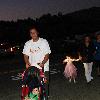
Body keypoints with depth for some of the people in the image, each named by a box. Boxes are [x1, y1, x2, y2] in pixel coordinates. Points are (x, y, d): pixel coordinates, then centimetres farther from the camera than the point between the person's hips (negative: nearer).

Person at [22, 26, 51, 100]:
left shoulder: (44, 42, -2)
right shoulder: (27, 44, 8)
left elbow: (47, 54, -5)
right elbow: (25, 55, 8)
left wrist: (42, 63, -22)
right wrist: (27, 63, -13)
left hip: (43, 68, -2)